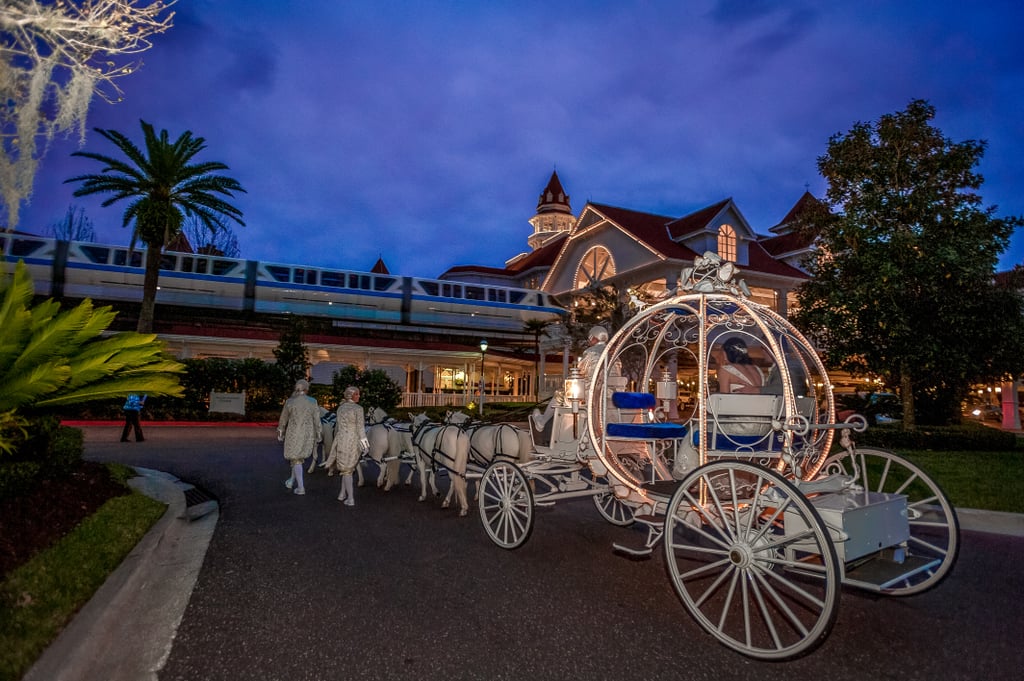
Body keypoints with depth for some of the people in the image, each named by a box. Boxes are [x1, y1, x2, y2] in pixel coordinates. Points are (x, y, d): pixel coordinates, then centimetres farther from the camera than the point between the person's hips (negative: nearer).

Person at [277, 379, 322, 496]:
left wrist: (280, 433, 17)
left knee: (296, 459, 8)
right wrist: (317, 437, 5)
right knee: (299, 456, 23)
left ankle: (301, 487, 4)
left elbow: (283, 419, 2)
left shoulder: (290, 402, -10)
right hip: (308, 434, 3)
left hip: (293, 434, -2)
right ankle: (292, 481, 36)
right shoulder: (313, 402, -7)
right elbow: (317, 421, -4)